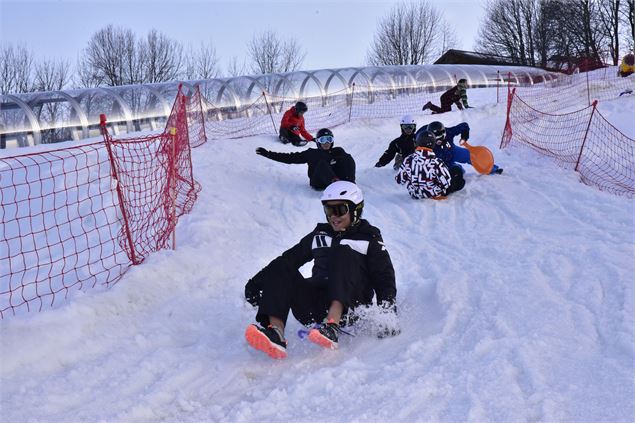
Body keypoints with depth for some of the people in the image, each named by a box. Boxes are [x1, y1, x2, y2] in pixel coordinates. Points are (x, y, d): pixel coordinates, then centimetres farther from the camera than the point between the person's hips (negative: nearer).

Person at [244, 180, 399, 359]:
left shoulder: (369, 239, 11)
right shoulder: (320, 235, 24)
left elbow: (385, 277, 2)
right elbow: (290, 258, 24)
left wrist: (388, 311, -15)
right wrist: (257, 282, 15)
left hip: (349, 306, -4)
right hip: (315, 308, 4)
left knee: (342, 253, -27)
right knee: (281, 268, -17)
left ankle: (332, 327, -47)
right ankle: (275, 333, -41)